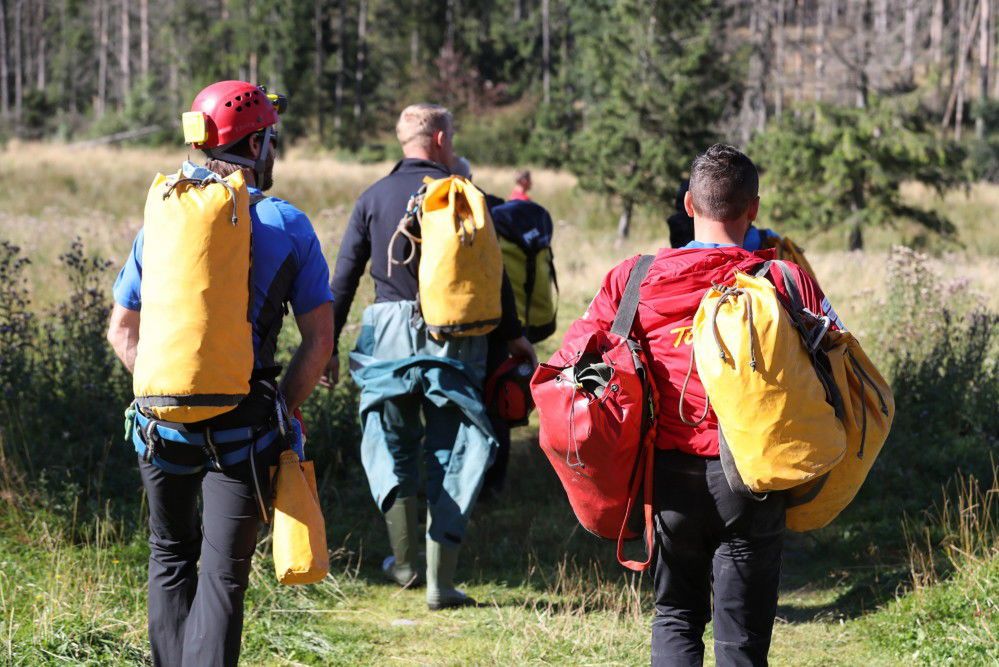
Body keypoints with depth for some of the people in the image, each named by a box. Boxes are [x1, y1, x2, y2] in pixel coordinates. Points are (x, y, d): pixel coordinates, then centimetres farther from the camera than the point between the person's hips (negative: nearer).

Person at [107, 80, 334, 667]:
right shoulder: (288, 226, -2)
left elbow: (122, 330, 10)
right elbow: (320, 340, -3)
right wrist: (282, 411, 6)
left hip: (165, 420, 3)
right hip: (243, 428, -3)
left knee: (171, 554, 20)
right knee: (224, 573, 0)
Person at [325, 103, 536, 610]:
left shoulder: (374, 198, 5)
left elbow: (344, 278, 4)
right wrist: (513, 335, 11)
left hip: (391, 334, 1)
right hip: (455, 337, -1)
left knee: (389, 445, 15)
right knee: (452, 455, 4)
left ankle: (405, 561, 7)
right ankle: (441, 581, 1)